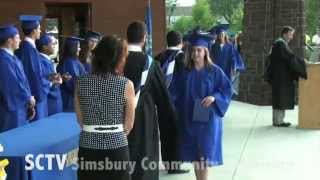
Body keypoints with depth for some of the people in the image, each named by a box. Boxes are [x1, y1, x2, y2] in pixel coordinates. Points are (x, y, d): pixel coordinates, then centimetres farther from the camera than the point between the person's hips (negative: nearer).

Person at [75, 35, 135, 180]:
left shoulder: (81, 82, -1)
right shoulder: (126, 85, -9)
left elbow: (81, 120, 8)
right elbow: (129, 125, 0)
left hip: (88, 148, 2)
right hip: (116, 148, -2)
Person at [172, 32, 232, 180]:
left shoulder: (214, 71, -6)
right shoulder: (185, 72, 4)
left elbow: (227, 89, -6)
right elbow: (178, 93, 10)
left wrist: (214, 97, -23)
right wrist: (179, 114, 1)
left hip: (208, 118, -4)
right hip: (189, 118, 4)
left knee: (204, 154, -6)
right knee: (194, 155, 10)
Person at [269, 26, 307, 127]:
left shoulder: (281, 43, 18)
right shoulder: (281, 43, -14)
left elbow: (288, 58, 20)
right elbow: (290, 57, -20)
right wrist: (304, 63, -13)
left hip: (281, 76, 10)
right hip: (280, 76, -10)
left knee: (281, 99, 12)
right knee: (280, 98, -6)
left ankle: (278, 120, 16)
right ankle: (278, 121, -3)